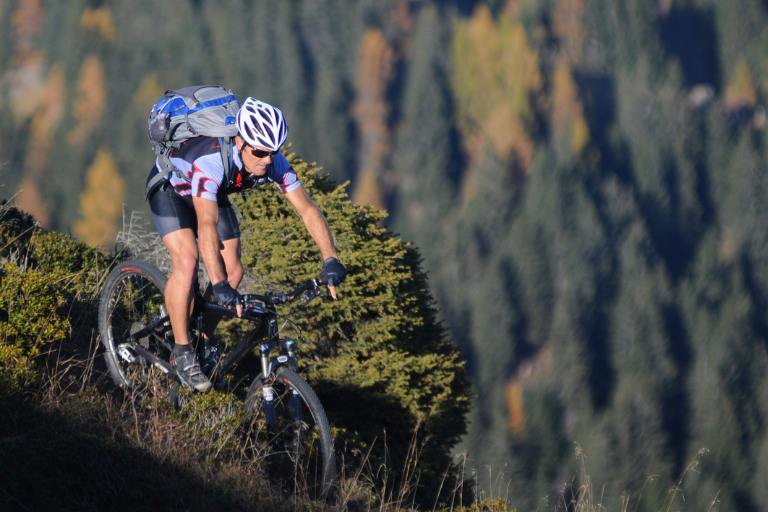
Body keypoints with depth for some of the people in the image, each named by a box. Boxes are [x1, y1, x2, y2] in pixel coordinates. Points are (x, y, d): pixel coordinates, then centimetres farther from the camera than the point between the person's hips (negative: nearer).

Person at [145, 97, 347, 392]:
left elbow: (308, 210, -23)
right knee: (187, 260, -24)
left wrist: (331, 260, -35)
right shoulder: (212, 160, -44)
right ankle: (181, 352, -14)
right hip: (170, 187, -6)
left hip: (213, 193, 6)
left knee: (233, 271, -7)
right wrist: (219, 286, -56)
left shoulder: (274, 163, -27)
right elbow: (207, 225, -49)